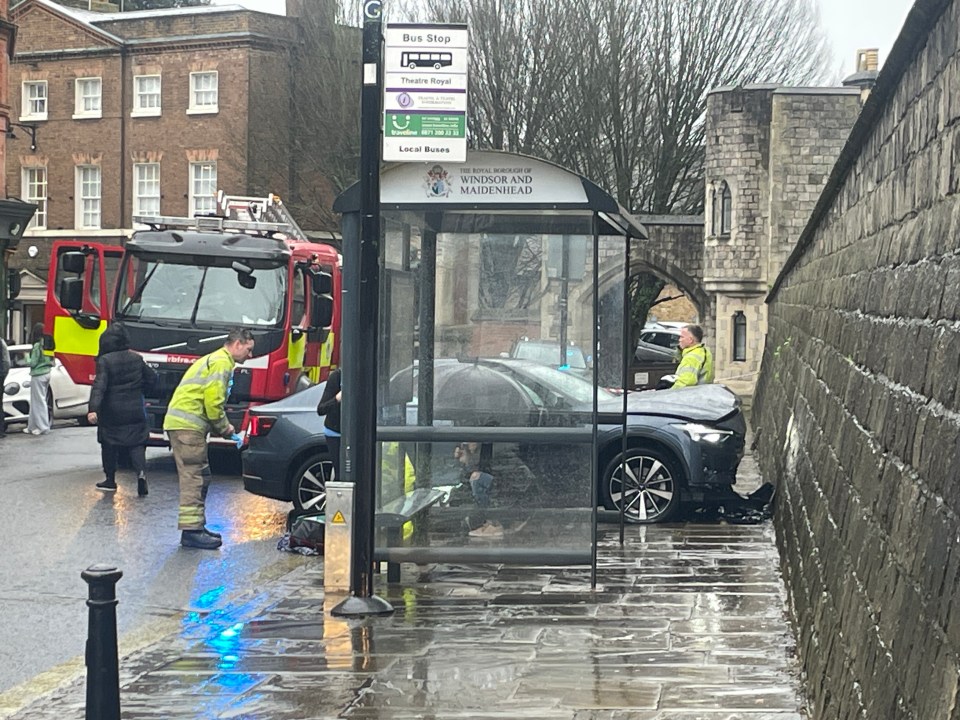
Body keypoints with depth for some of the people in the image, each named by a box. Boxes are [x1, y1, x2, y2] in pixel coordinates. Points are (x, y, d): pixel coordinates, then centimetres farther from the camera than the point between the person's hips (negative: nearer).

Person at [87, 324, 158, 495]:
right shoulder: (136, 358, 2)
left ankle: (110, 480, 18)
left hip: (112, 413, -3)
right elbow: (152, 378, 11)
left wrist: (93, 409, -28)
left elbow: (99, 386, -21)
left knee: (109, 446, 13)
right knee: (137, 443, 6)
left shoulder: (104, 361, -12)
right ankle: (141, 472, -18)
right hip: (135, 412, 3)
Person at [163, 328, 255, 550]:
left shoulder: (214, 360, 25)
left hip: (181, 423, 11)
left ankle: (196, 526, 19)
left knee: (198, 479, 14)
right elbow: (213, 401, -17)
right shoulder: (222, 362, -9)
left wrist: (223, 427, 16)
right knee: (193, 478, -11)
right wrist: (224, 427, -3)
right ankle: (191, 531, -12)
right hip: (187, 425, -11)